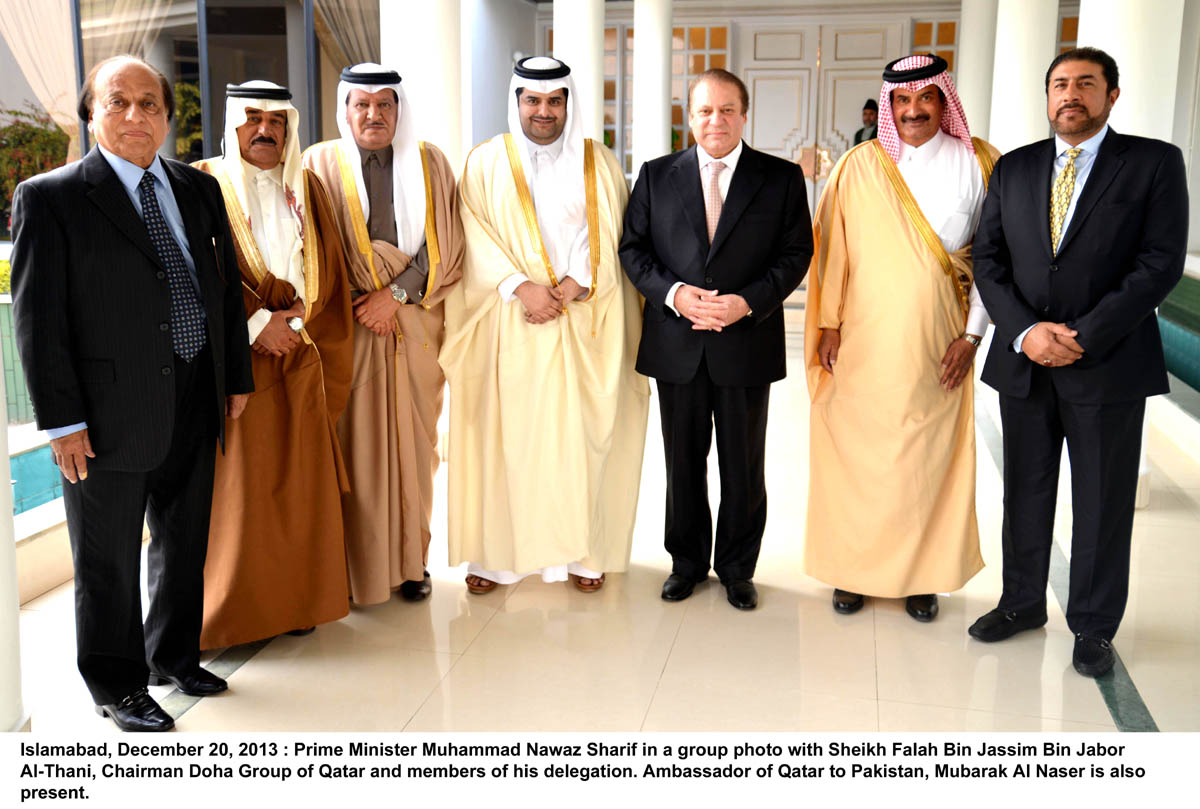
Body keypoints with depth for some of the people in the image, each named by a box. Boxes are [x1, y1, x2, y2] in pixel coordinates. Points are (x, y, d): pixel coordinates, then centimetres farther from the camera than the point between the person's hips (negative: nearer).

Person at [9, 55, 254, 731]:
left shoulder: (199, 189, 9)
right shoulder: (50, 198, -7)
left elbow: (226, 284, 14)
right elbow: (37, 317, -10)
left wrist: (237, 377, 11)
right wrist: (63, 421, -14)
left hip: (196, 402, 6)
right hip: (112, 412, -5)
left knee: (186, 542, 19)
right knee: (109, 561, 8)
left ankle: (174, 655, 40)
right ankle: (118, 685, 27)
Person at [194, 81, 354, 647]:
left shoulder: (306, 187, 14)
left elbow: (325, 268, 10)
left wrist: (289, 318, -5)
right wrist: (256, 322, -14)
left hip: (297, 358, 4)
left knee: (299, 482, 6)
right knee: (233, 487, -3)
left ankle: (294, 599, 17)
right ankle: (230, 610, 7)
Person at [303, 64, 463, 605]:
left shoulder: (429, 163, 9)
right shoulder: (320, 163, 5)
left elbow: (444, 246, 2)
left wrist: (395, 294, -10)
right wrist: (360, 304, -9)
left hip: (415, 325, 2)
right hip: (346, 326, -1)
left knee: (411, 442, 4)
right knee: (353, 444, -2)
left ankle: (410, 560, 15)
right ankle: (356, 567, 7)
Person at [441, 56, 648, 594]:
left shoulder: (597, 163, 10)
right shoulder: (485, 162, 7)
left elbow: (608, 237, 2)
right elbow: (477, 236, -2)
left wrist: (572, 285, -13)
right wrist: (521, 286, -16)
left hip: (583, 323, 1)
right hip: (508, 323, 0)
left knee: (580, 433, 2)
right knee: (506, 432, 1)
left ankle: (582, 550, 12)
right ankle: (496, 552, 11)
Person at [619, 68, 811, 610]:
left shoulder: (782, 178, 2)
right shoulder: (657, 175, 6)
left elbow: (796, 253, -1)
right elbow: (633, 248, 3)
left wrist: (747, 302, -15)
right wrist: (674, 293, -13)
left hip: (747, 343, -1)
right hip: (676, 345, 1)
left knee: (743, 465, 9)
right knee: (683, 462, 12)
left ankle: (737, 568, 25)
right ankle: (687, 562, 29)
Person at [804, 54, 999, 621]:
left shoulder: (976, 164, 2)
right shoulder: (861, 164, 3)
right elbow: (834, 245, 5)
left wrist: (972, 334, -3)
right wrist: (828, 324, 0)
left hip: (937, 341, 0)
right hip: (862, 342, 0)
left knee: (927, 455, 6)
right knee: (856, 452, 3)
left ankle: (921, 574, 20)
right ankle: (852, 570, 18)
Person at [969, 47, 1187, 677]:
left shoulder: (1154, 163, -2)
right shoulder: (1015, 168, 8)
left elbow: (1161, 263, -10)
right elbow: (988, 259, 4)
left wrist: (1083, 337, -16)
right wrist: (1024, 331, -11)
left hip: (1109, 365, -3)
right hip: (1023, 363, 3)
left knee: (1103, 504, 7)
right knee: (1025, 494, 13)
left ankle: (1094, 625, 23)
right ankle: (1022, 603, 31)